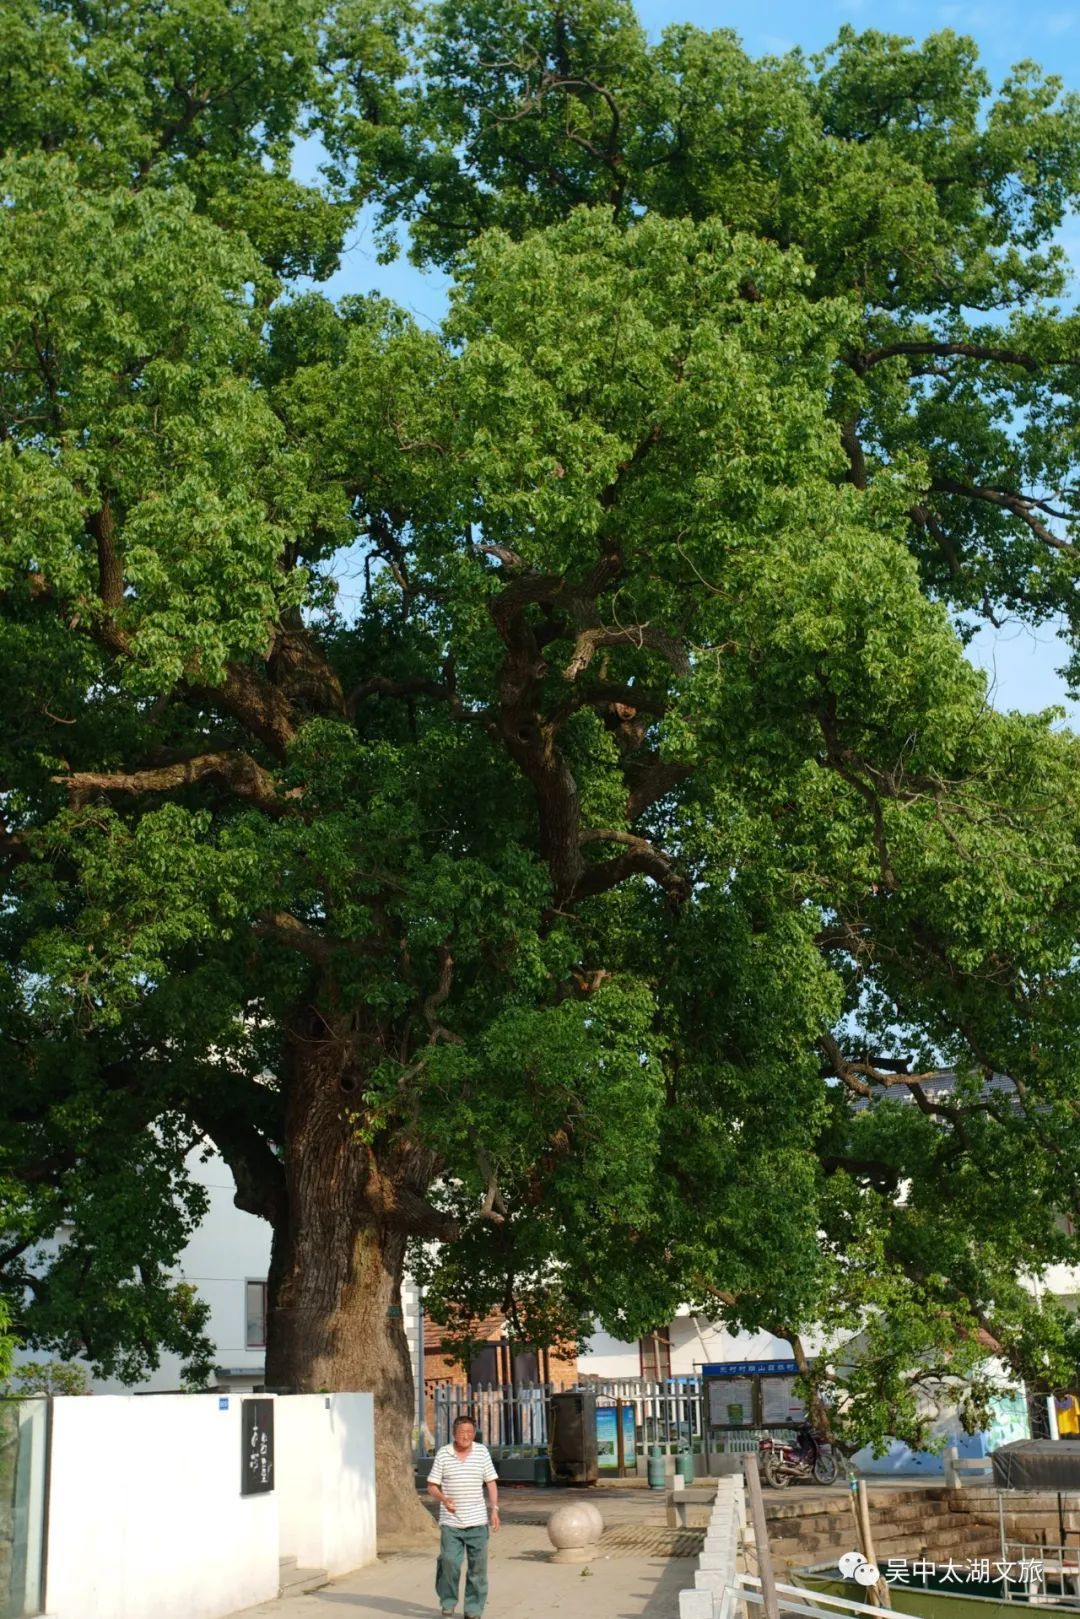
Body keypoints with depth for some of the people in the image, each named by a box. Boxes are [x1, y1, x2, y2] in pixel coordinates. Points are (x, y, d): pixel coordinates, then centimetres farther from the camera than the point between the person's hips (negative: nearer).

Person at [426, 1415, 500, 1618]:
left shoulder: (482, 1451, 3)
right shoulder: (443, 1454, -1)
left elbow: (491, 1483, 7)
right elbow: (432, 1485, 2)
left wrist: (494, 1509, -2)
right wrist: (443, 1499, -17)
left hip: (477, 1521, 1)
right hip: (450, 1522, -1)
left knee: (478, 1566, 2)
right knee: (449, 1562, -8)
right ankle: (448, 1601, 15)